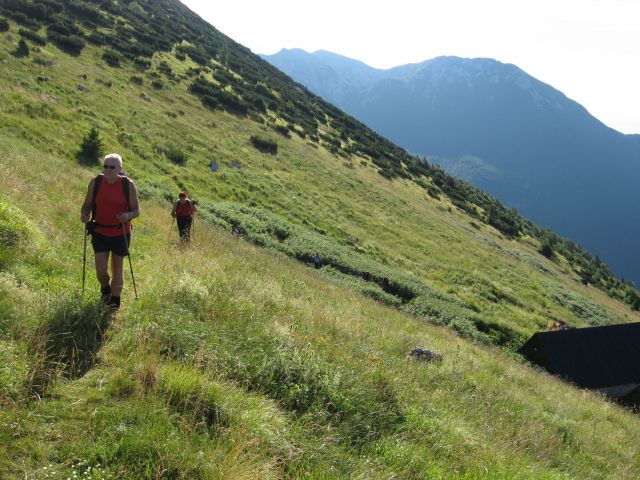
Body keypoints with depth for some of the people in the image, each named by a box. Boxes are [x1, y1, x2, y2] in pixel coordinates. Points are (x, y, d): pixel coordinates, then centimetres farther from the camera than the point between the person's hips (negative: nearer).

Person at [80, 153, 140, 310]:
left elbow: (136, 210, -4)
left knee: (117, 268, 9)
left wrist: (127, 216, -26)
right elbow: (87, 204, 4)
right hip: (100, 233, 1)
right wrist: (84, 214, -19)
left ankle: (115, 299, 29)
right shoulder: (95, 182, -4)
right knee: (101, 269, -4)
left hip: (121, 234, -1)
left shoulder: (128, 185, -8)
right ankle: (105, 288, 30)